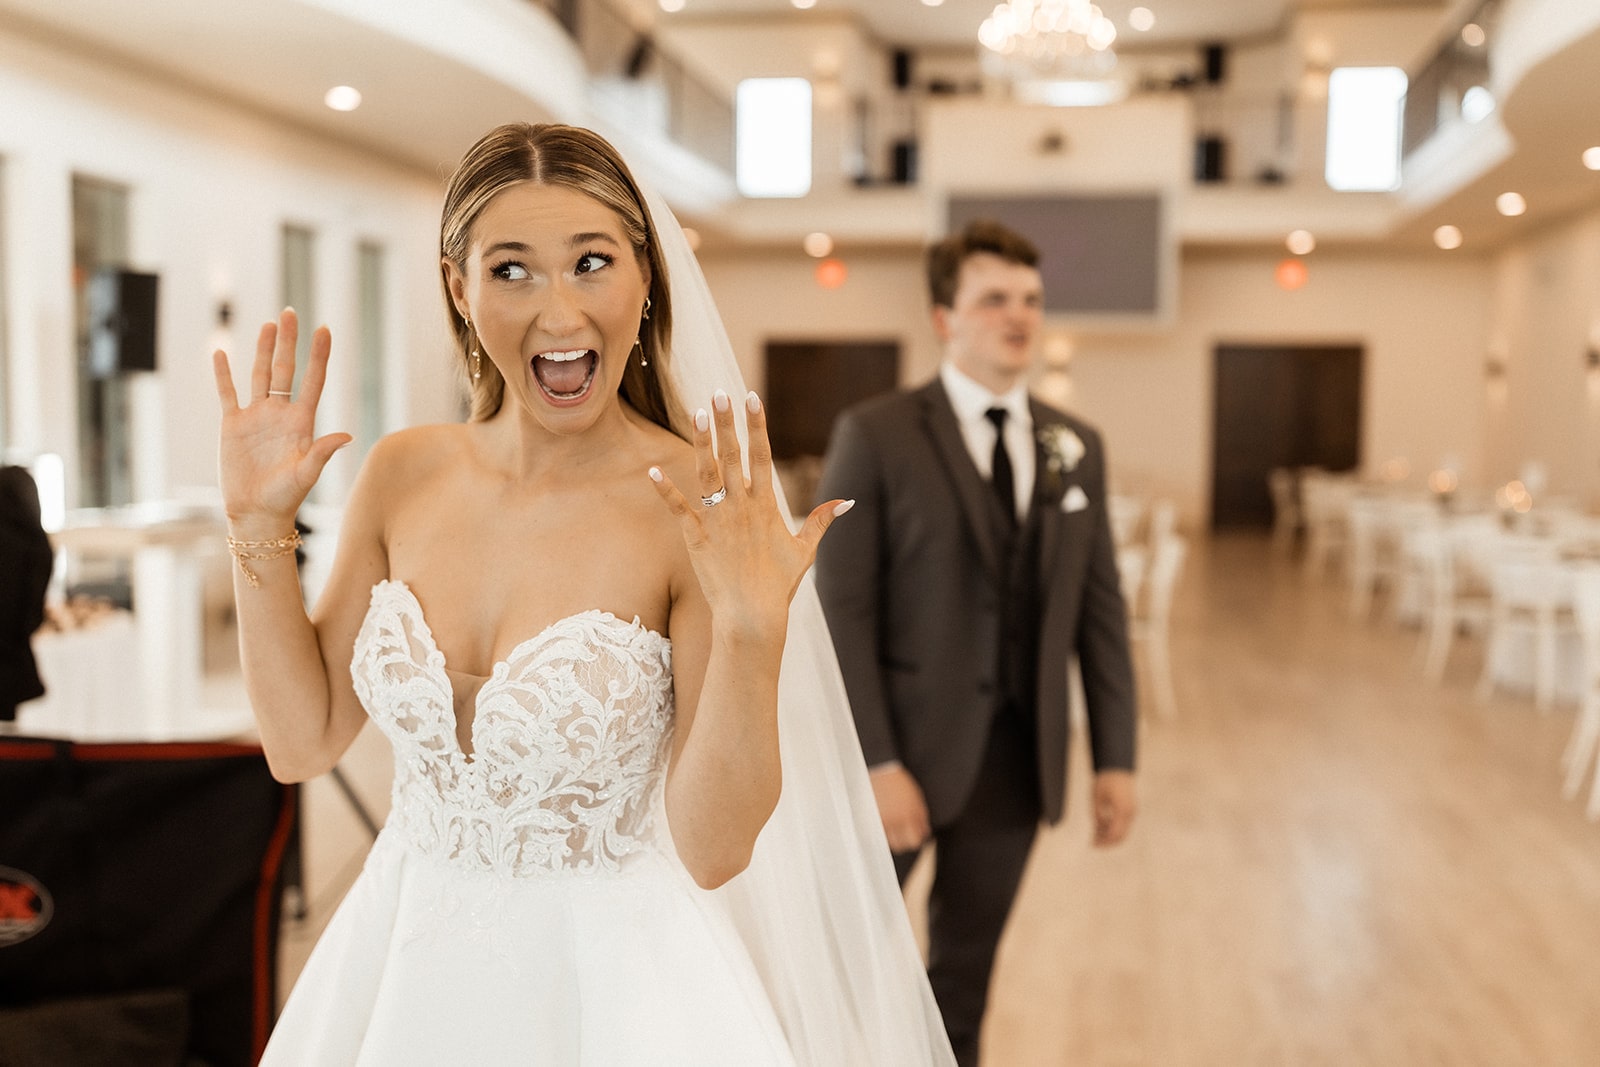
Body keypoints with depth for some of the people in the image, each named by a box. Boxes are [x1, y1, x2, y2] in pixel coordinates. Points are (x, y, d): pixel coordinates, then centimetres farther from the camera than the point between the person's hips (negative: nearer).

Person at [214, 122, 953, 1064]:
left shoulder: (704, 511, -19)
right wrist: (259, 525, -7)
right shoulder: (404, 475, -6)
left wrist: (752, 634, -31)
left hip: (612, 980, -4)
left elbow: (714, 849, -18)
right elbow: (304, 741, 0)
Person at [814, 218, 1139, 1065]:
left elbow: (1100, 610, 7)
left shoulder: (1076, 447, 7)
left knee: (964, 971, 16)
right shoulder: (876, 435, -8)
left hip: (1017, 753, 4)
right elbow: (839, 609, -12)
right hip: (905, 744, -4)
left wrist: (1115, 757, 3)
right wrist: (877, 763, -18)